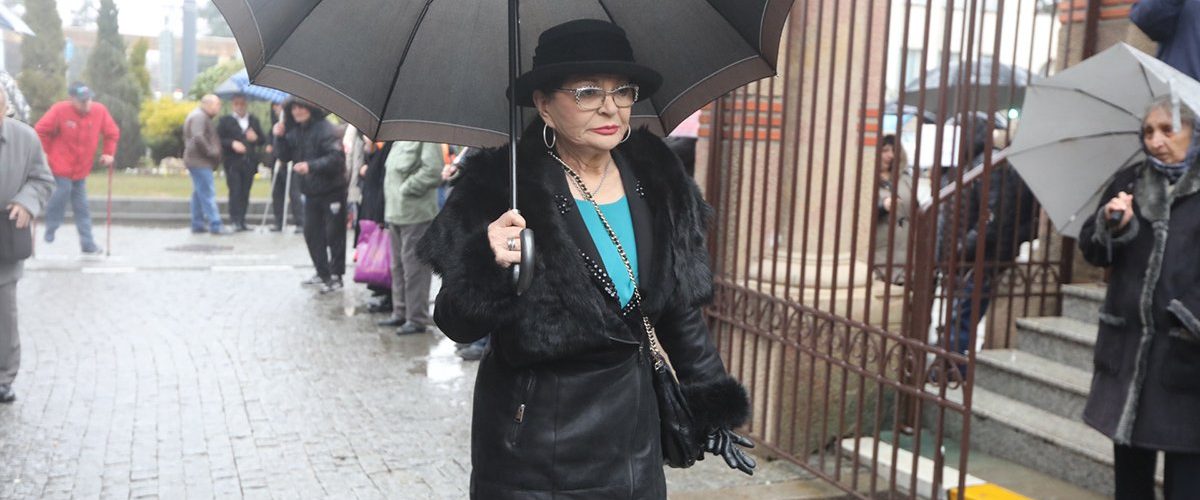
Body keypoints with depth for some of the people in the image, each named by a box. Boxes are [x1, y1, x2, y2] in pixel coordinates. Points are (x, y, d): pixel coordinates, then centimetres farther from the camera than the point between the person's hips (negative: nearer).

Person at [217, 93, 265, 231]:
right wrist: (232, 143, -15)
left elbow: (263, 139, 16)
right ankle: (235, 220, -13)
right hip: (233, 162, -3)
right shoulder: (225, 121, 7)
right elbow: (218, 140, 1)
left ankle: (242, 221, 7)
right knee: (235, 191, -11)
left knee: (245, 193, 3)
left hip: (249, 162, 3)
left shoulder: (254, 120, 17)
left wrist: (256, 138, -6)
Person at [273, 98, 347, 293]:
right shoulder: (294, 131, 8)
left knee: (334, 234, -2)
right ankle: (323, 273, 26)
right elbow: (284, 156, 9)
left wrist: (311, 166, -31)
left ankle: (336, 276, 7)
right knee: (312, 233, 13)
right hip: (310, 191, 8)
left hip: (331, 191, -8)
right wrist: (279, 138, -7)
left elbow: (336, 157, -24)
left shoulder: (324, 129, -16)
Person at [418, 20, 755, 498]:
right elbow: (457, 325, -17)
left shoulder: (655, 181, -2)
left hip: (631, 417, 5)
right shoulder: (500, 189, -18)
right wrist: (487, 265, -36)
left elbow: (680, 305, 7)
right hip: (532, 424, -4)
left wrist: (713, 405, 10)